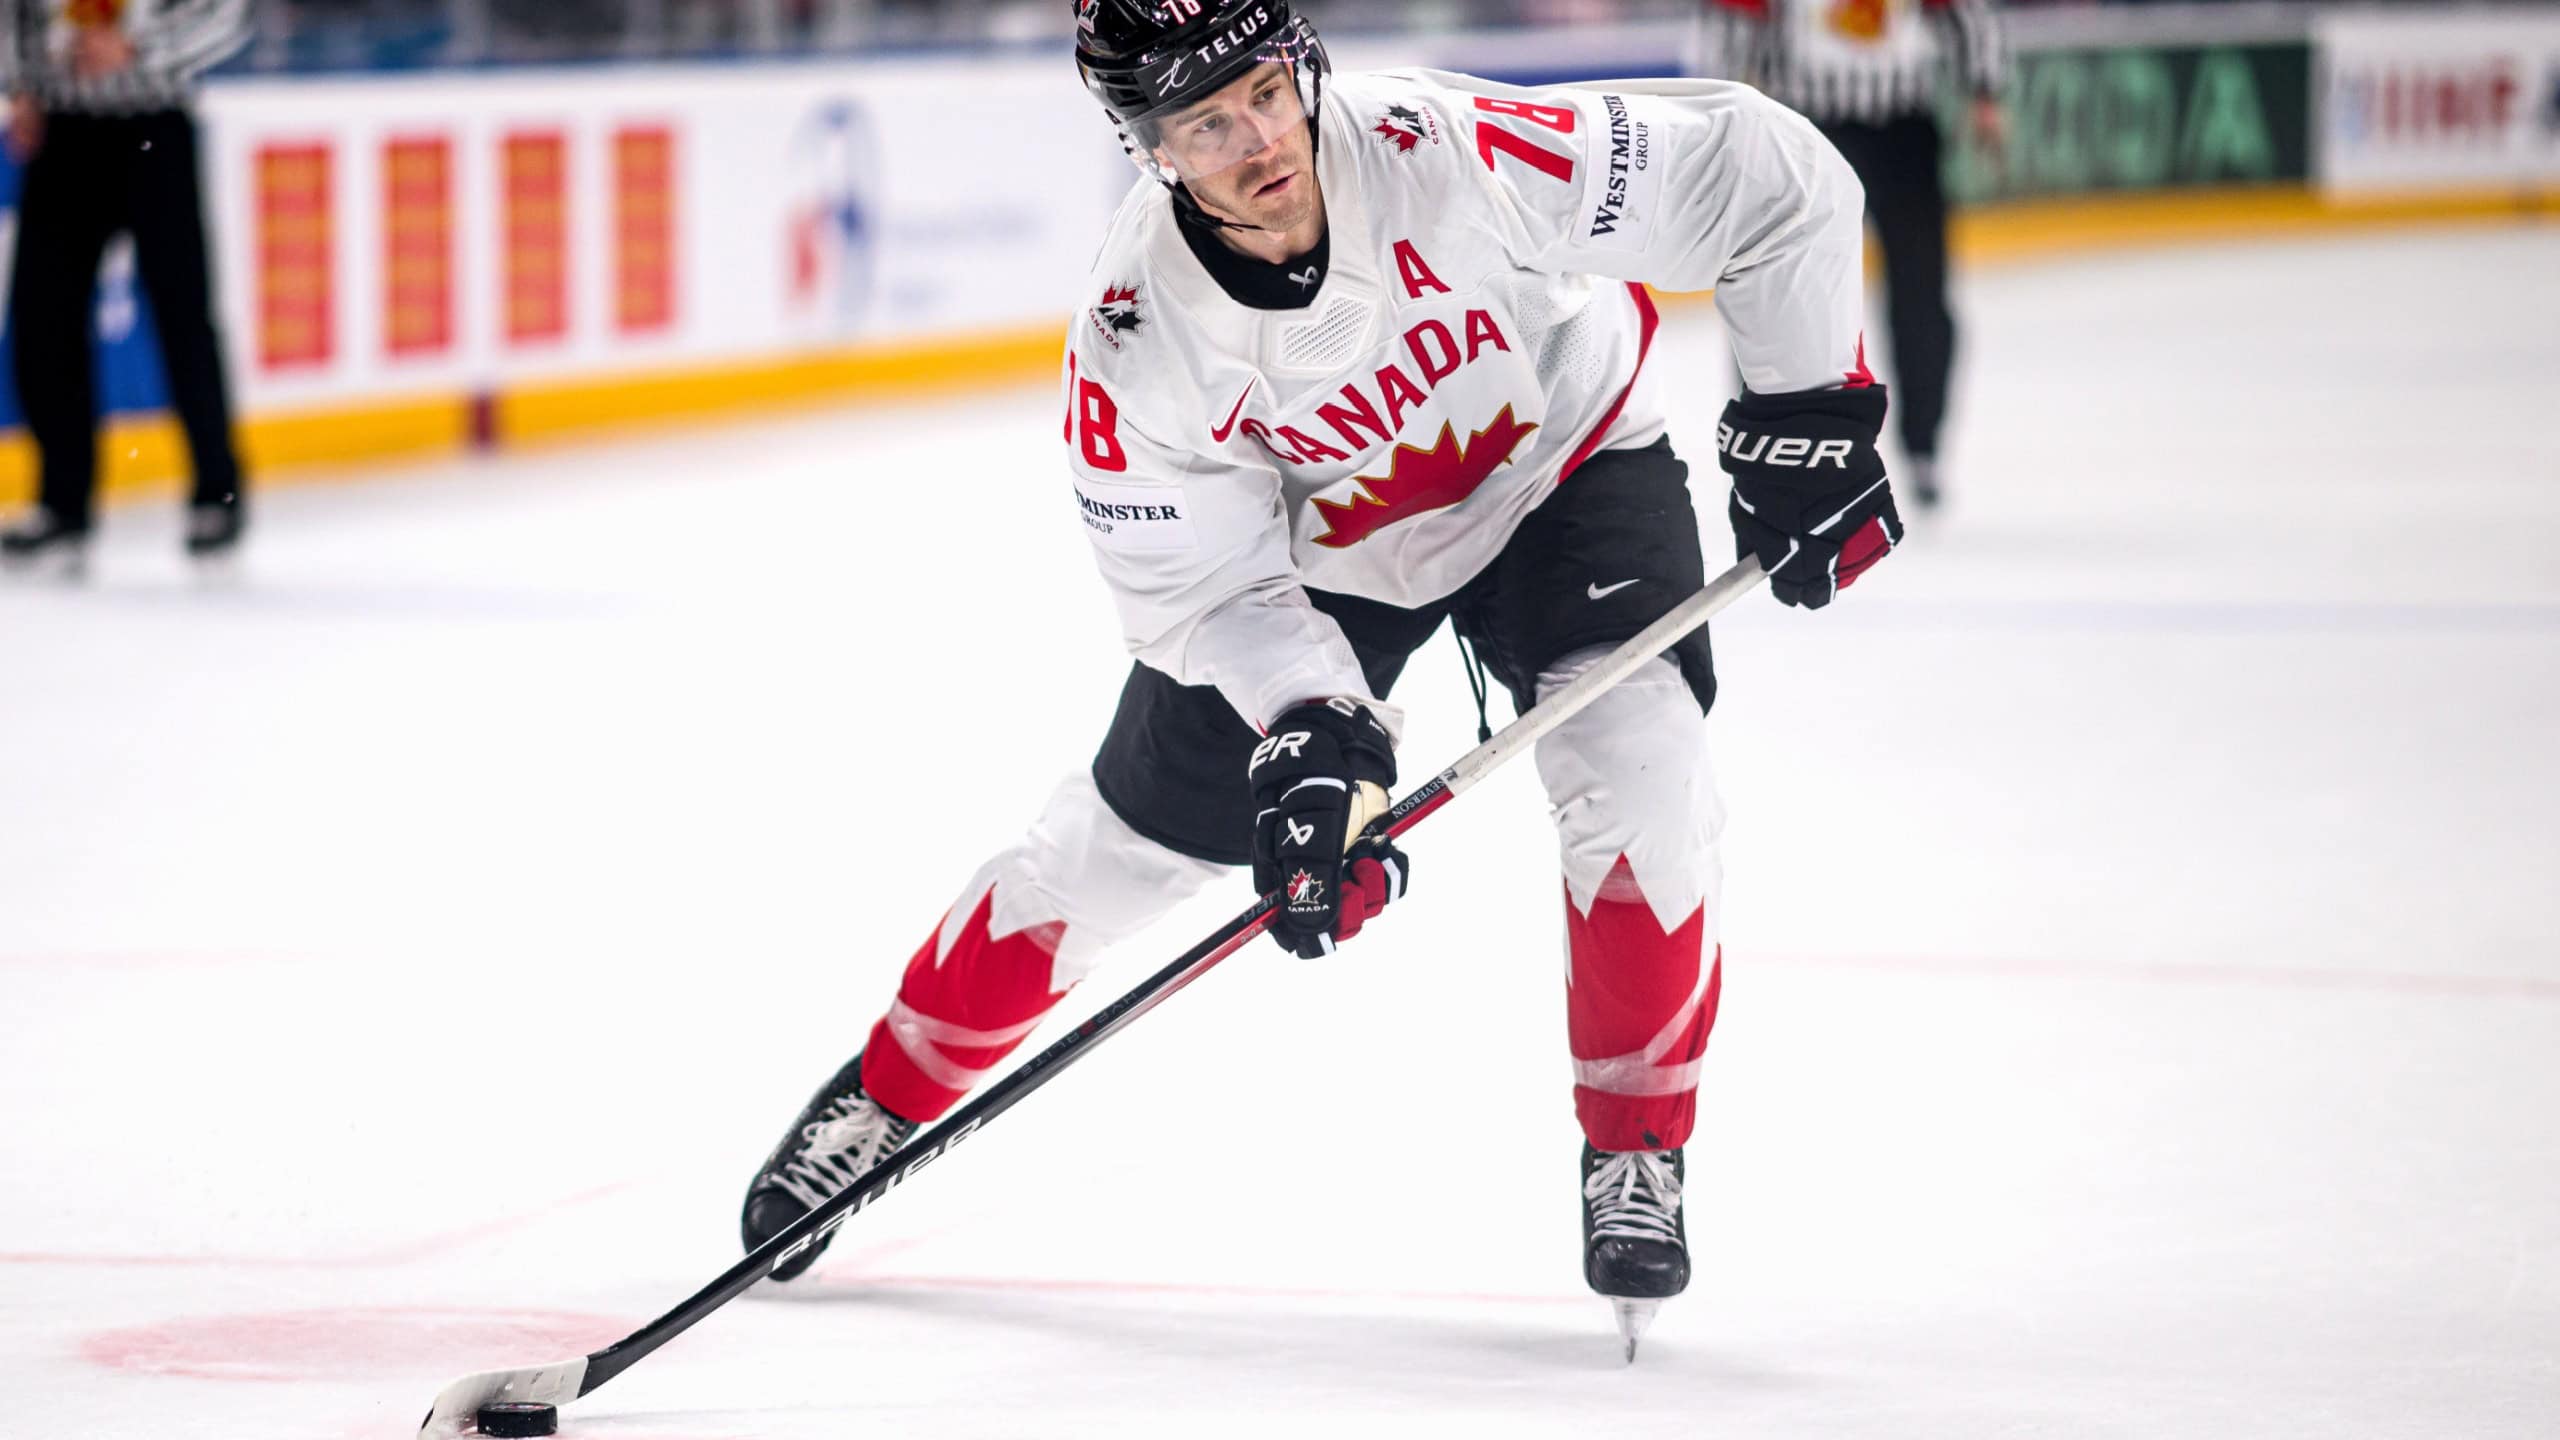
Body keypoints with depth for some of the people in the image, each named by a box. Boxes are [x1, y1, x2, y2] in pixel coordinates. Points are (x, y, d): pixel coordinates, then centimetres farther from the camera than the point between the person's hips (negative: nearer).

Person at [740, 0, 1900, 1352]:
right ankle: (885, 1094, 30)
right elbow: (1207, 582, -19)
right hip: (1302, 542, 1)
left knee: (1636, 772, -24)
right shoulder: (1134, 331, -30)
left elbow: (1770, 180, -28)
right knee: (1119, 845, 6)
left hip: (1559, 465, -1)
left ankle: (1633, 1155, -6)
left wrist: (1807, 414, -24)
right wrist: (1312, 732, -35)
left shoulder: (1451, 153, -37)